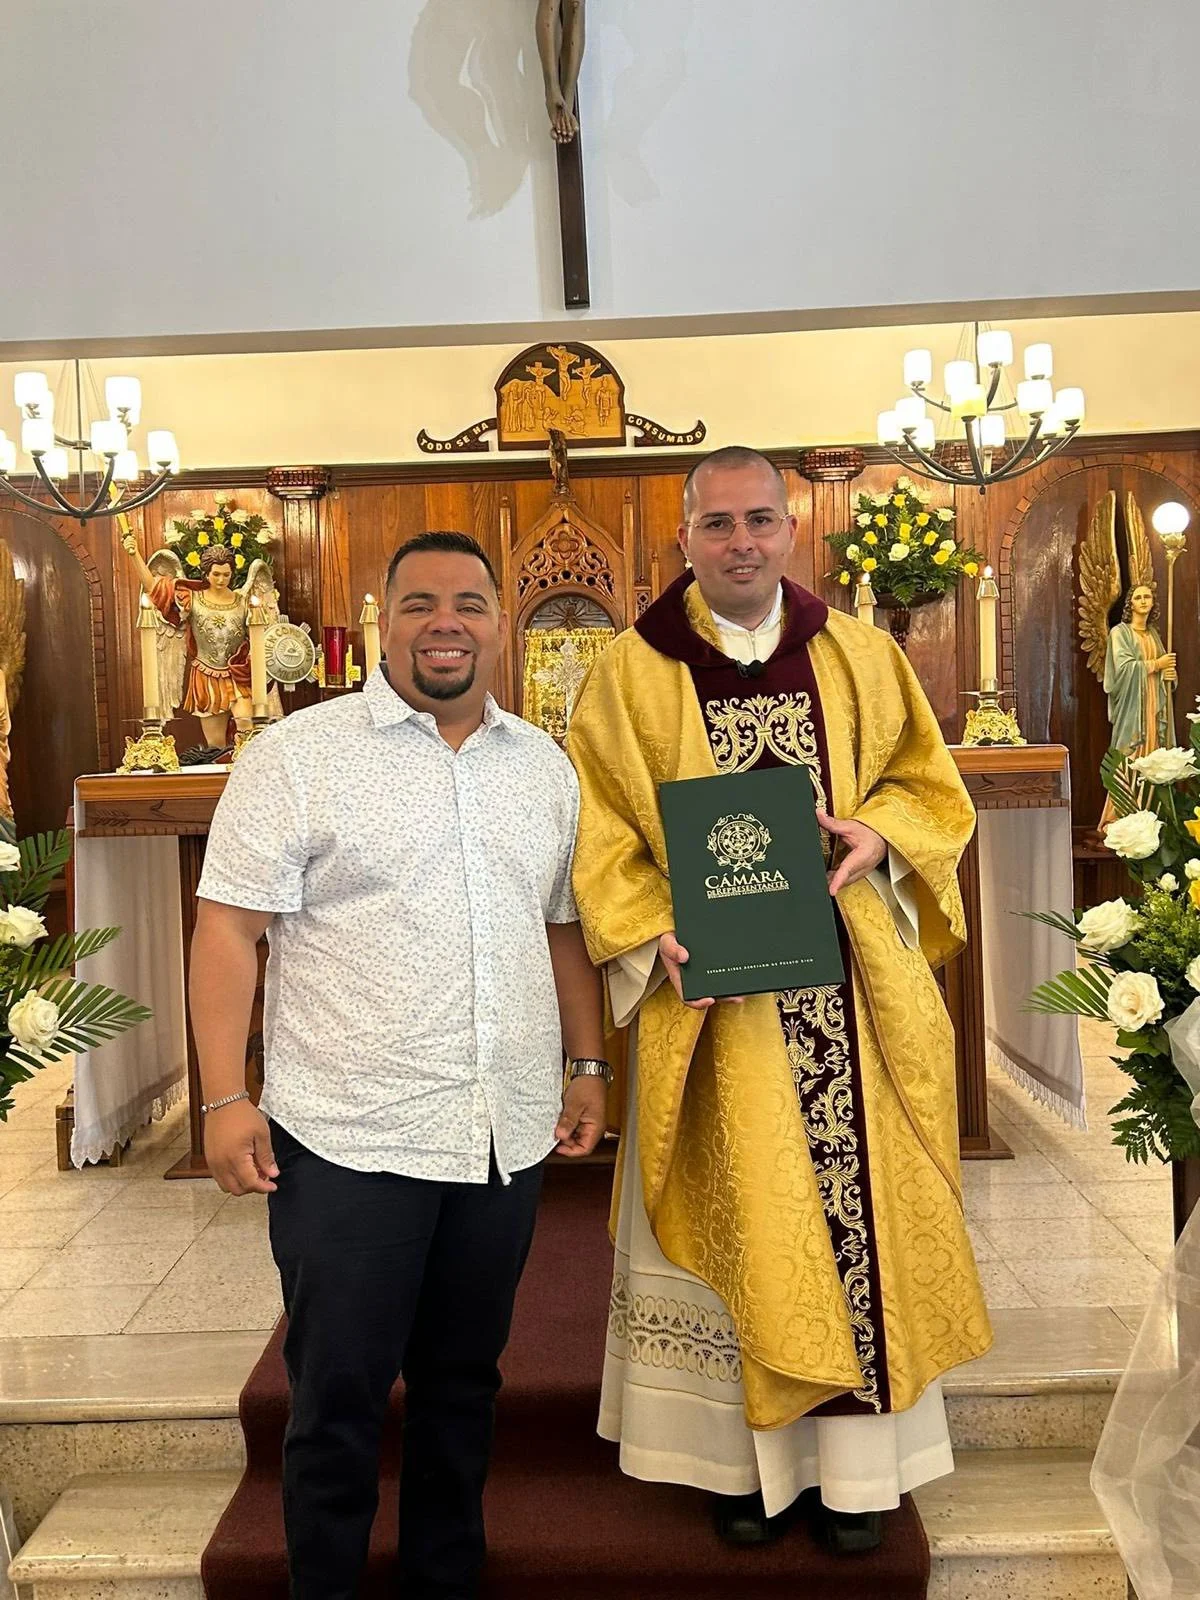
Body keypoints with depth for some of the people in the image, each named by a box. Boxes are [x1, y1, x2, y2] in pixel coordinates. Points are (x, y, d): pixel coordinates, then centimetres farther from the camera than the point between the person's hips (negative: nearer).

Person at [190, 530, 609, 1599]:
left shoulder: (545, 765, 9)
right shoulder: (299, 754, -6)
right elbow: (228, 928, -8)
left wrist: (588, 1067, 12)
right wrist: (226, 1099, -13)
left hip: (507, 1138, 5)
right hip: (350, 1141, -4)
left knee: (463, 1385, 19)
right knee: (337, 1397, 9)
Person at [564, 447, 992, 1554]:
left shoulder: (860, 657, 6)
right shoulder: (634, 673, 0)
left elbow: (931, 785, 10)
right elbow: (600, 837, -2)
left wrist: (879, 833, -11)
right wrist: (653, 936, -16)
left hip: (850, 983, 2)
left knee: (858, 1201, 8)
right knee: (737, 1215, 7)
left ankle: (860, 1460, 25)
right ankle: (745, 1456, 25)